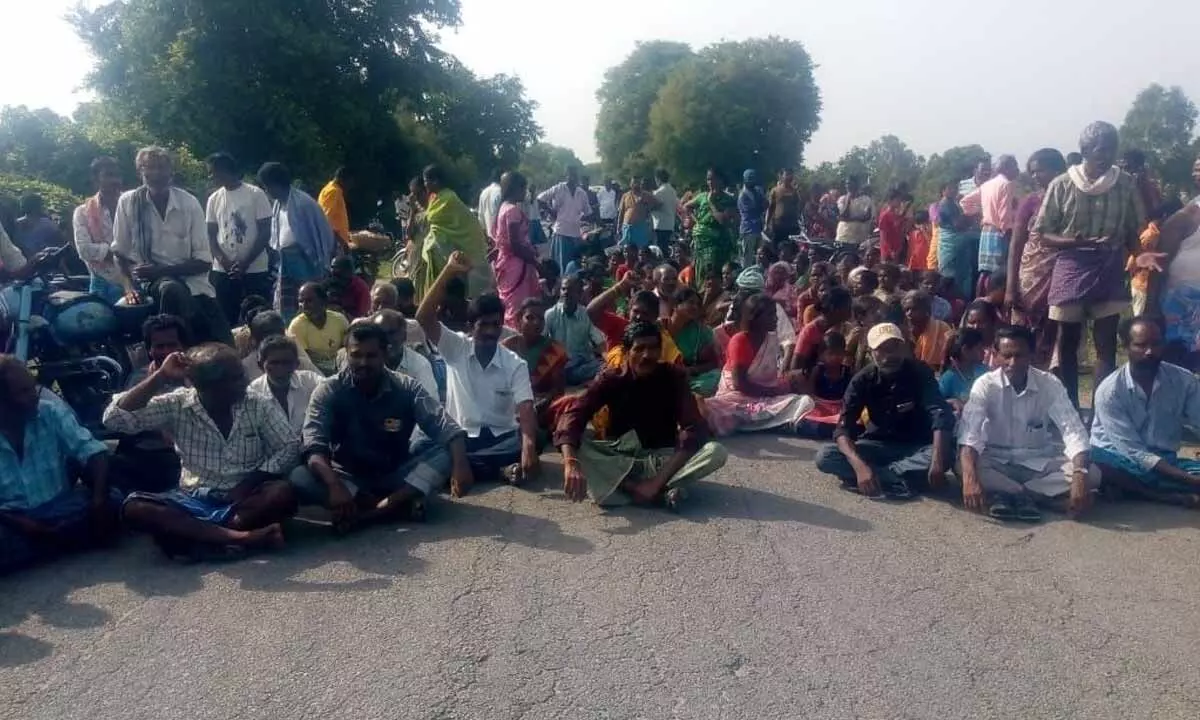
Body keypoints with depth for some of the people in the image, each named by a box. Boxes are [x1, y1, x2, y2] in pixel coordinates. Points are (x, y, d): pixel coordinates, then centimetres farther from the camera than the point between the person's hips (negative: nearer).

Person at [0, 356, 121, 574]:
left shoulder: (53, 413, -1)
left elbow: (92, 451, -9)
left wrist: (100, 498, -26)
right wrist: (20, 524, -26)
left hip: (58, 509, 4)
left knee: (112, 501, -27)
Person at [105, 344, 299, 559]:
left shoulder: (260, 406, -2)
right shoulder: (177, 405, -1)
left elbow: (290, 448, -6)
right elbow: (115, 419, -10)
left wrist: (249, 484, -17)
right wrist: (161, 376, -15)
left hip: (244, 501, -1)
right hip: (193, 501, 1)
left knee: (284, 493, -32)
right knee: (134, 507, -27)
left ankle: (190, 534, -31)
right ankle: (241, 537, -39)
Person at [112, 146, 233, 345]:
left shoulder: (189, 203, -4)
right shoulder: (128, 202, -2)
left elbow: (204, 261, -5)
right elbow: (120, 253, 5)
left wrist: (162, 270, -15)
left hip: (192, 281, 1)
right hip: (153, 281, -1)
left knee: (223, 347, -10)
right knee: (171, 289, -37)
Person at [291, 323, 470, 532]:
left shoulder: (406, 388, -9)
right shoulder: (328, 391, -11)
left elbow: (446, 429, -19)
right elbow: (313, 447, -23)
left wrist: (460, 464, -40)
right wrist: (334, 485, -43)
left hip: (396, 477, 1)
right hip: (349, 478, -1)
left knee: (444, 451, -25)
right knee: (299, 478, -30)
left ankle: (370, 512, -33)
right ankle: (398, 505, -30)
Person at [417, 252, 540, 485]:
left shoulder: (516, 365, -4)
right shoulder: (456, 349, -1)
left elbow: (525, 410, -18)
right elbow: (424, 318, -16)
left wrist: (529, 446, -39)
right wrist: (449, 271, -23)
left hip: (502, 438, -1)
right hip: (461, 437, 1)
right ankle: (503, 470, -22)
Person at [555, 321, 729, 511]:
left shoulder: (674, 377, -12)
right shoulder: (611, 378, -12)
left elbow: (694, 429, -22)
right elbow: (573, 416, -26)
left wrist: (658, 481, -35)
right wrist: (571, 464, -47)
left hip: (662, 456, 0)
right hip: (618, 455, 0)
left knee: (716, 452, -27)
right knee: (577, 446, -31)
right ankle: (663, 492, -36)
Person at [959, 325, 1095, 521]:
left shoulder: (1050, 384, -11)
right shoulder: (985, 385, -15)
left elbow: (1073, 430, -19)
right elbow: (969, 434, -27)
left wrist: (1080, 477, -38)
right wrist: (970, 480, -44)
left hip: (1040, 462, 3)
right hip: (996, 461, -2)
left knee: (1092, 475, -23)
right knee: (961, 466, -33)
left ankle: (1005, 494, -22)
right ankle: (1026, 496, -22)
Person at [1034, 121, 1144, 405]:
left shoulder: (1125, 184, 1)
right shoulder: (1061, 185, -6)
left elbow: (1134, 232, 9)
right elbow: (1044, 233, -3)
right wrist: (1079, 241, -17)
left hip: (1110, 271, 1)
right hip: (1071, 269, -1)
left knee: (1106, 344, 2)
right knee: (1067, 344, 7)